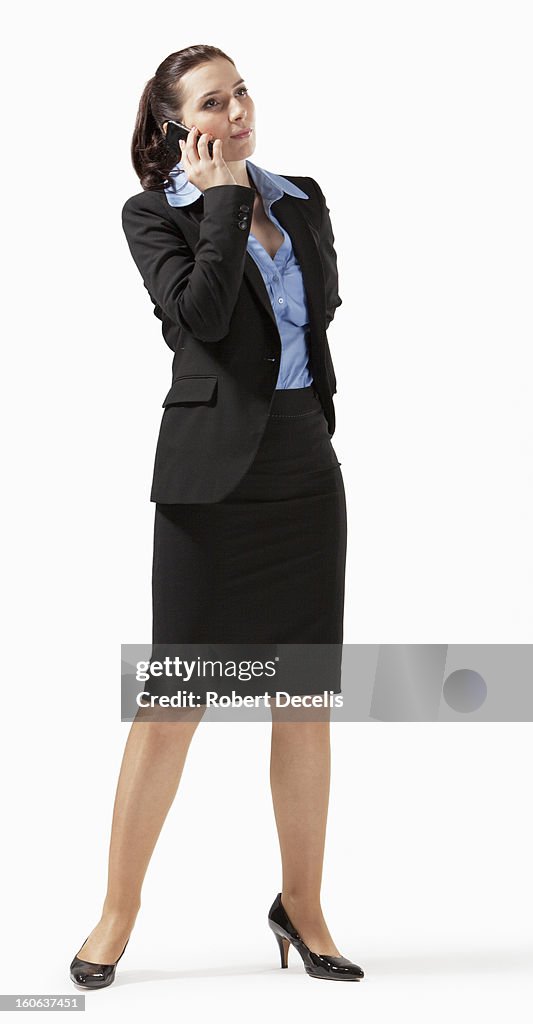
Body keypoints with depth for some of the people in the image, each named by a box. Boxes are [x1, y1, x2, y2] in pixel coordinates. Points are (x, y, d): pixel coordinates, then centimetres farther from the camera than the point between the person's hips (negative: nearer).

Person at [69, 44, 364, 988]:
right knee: (175, 702, -4)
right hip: (213, 470, -5)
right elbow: (200, 313, -16)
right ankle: (118, 914, 8)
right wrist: (225, 197, -9)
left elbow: (324, 306, 5)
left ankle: (302, 906, 19)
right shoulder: (154, 214, -1)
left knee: (308, 696, 7)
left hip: (306, 464, 5)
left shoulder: (302, 200, 13)